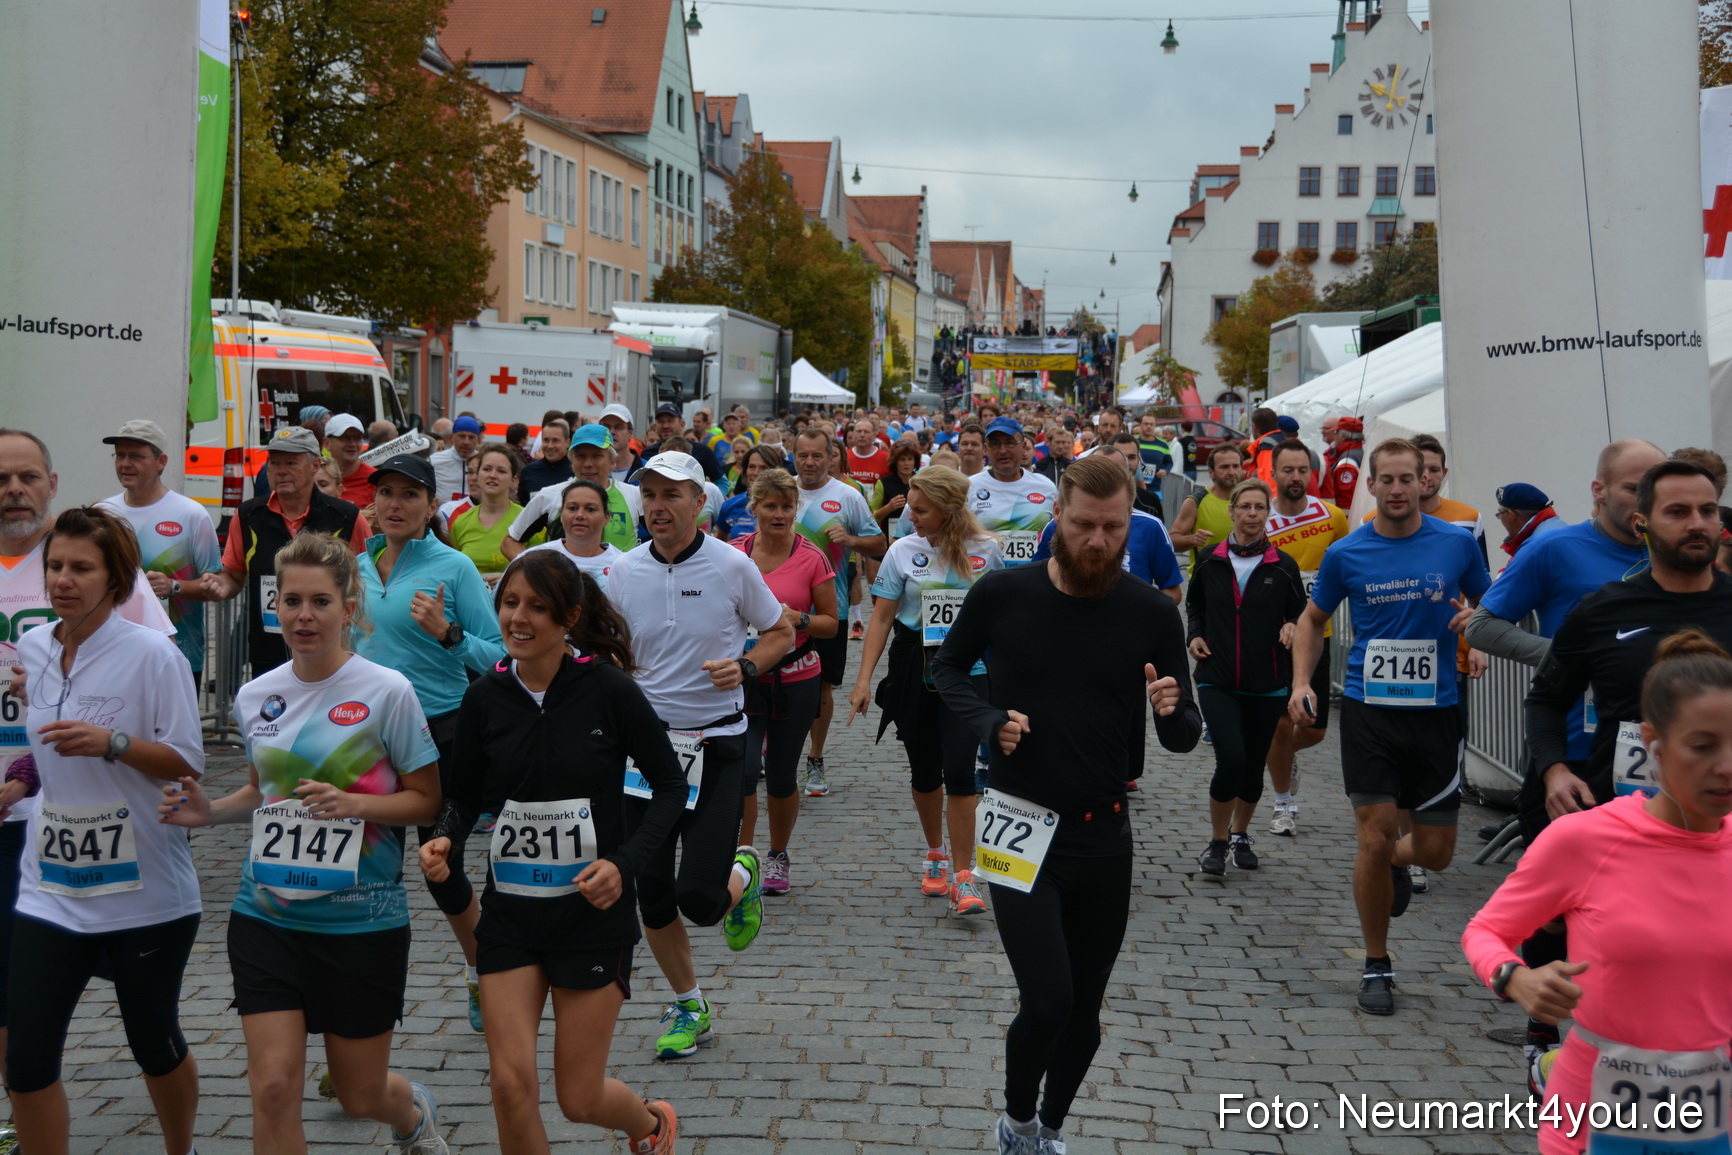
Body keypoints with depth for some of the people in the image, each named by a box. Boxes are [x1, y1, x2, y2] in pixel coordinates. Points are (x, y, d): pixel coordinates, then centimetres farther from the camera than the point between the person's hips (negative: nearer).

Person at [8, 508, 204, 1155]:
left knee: (155, 1043, 12)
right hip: (52, 888, 4)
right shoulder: (31, 649, 5)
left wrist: (112, 744, -25)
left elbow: (188, 764, -11)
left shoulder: (151, 653, -12)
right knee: (26, 1058, -2)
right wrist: (20, 783, 5)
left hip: (146, 890, -4)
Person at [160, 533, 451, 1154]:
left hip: (363, 921, -3)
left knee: (360, 1095, 10)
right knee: (273, 1087, -7)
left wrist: (353, 804, -22)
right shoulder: (256, 696, 4)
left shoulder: (387, 691, -10)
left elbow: (426, 800, -6)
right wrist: (211, 811, 1)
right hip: (267, 916, 3)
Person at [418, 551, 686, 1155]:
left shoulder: (609, 688, -12)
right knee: (512, 1083, -5)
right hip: (509, 910, 3)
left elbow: (671, 784, -5)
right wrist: (445, 840, -13)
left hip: (592, 909, -3)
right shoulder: (485, 697, -2)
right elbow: (466, 796, 9)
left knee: (579, 1097, 4)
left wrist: (624, 863, -17)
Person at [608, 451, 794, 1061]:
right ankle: (688, 1006, 27)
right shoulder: (625, 572, 2)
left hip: (717, 745, -3)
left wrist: (745, 666, -13)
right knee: (651, 893, 6)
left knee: (700, 897, -12)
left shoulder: (732, 565, -7)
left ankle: (743, 875, 24)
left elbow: (781, 632, 6)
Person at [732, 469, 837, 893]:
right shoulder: (734, 553, -1)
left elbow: (831, 623, 1)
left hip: (795, 679, 0)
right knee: (743, 770, -14)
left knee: (781, 776, 10)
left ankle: (778, 856, 32)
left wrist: (798, 619, -17)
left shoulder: (812, 559, -4)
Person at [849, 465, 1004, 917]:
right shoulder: (903, 551, -1)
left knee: (959, 770, -12)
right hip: (914, 667, 2)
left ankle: (963, 878, -7)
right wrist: (864, 678, -7)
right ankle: (935, 854, 35)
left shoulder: (985, 550, -2)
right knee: (924, 771, 12)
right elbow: (882, 617, -1)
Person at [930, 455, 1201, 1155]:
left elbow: (1184, 738, 1)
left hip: (1104, 834, 2)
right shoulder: (1002, 595, -8)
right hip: (1020, 828, -2)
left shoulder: (1153, 615, -6)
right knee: (1047, 1001, -13)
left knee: (1084, 1010, 12)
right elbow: (947, 668, 10)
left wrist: (1173, 713, -23)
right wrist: (988, 722, -9)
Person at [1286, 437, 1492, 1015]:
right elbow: (1313, 620, 13)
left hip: (1435, 710, 1)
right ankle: (1377, 966, 14)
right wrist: (1301, 683, -1)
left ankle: (1395, 861, 42)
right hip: (1369, 710, -1)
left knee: (1435, 852, 3)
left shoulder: (1458, 543, -2)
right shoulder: (1347, 555, -1)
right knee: (1374, 841, -4)